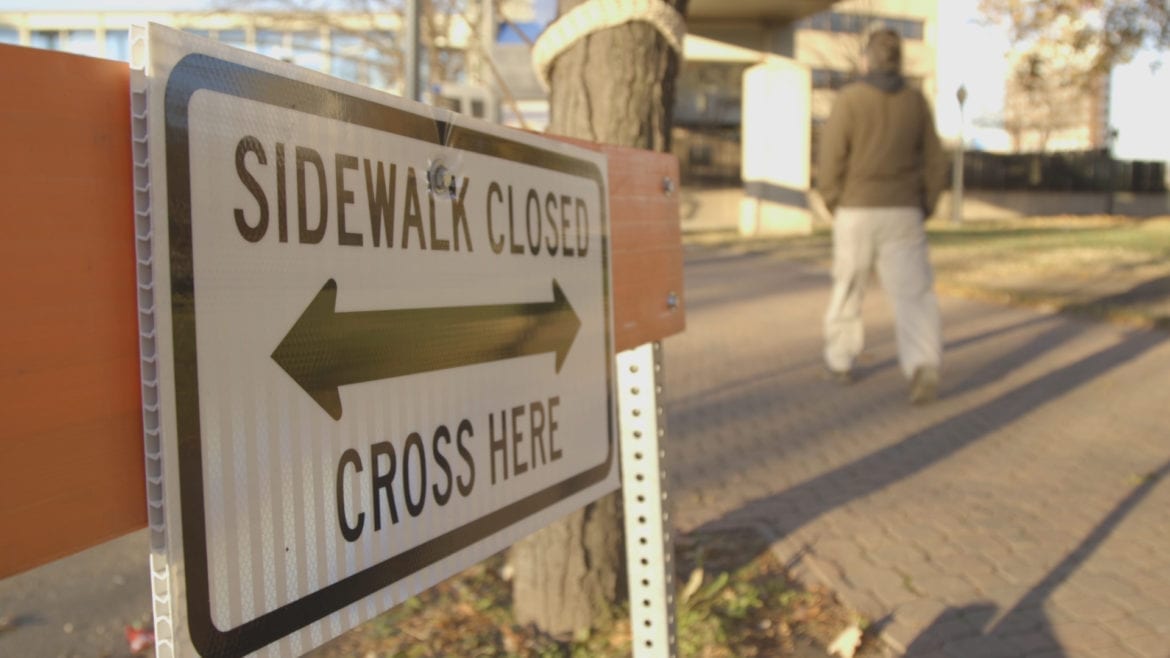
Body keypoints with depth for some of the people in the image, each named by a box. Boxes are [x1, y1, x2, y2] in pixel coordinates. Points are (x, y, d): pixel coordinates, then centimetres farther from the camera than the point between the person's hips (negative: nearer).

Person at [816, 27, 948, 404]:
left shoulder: (848, 100, -7)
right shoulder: (917, 102, 4)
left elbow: (830, 162, -11)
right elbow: (935, 165, 4)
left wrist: (836, 209, 3)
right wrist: (922, 212, 15)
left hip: (856, 215, -1)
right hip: (902, 216, 2)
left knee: (848, 290, 16)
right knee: (913, 295, -2)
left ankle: (840, 362, 26)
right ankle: (923, 367, -22)